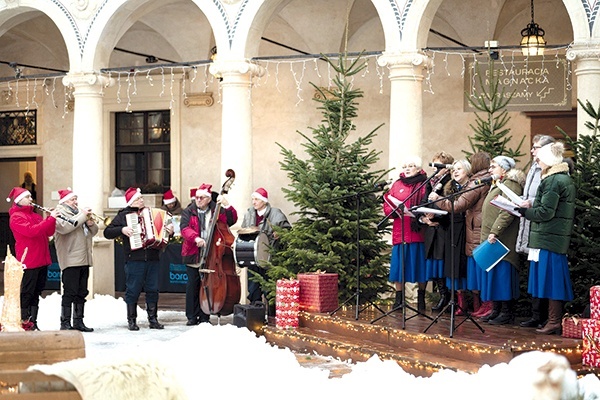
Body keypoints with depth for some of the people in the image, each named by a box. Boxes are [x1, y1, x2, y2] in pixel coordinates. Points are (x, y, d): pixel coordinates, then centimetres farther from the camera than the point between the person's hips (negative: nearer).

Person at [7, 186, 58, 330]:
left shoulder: (34, 215, 19)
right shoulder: (16, 217, -7)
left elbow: (49, 232, 14)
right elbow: (31, 231, -22)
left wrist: (52, 218, -3)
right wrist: (50, 218, -21)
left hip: (42, 260, 8)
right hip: (29, 261, -8)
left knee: (36, 294, 11)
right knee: (26, 294, -5)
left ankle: (33, 323, 17)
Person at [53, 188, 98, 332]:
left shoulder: (79, 212, 22)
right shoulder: (60, 214, -1)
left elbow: (94, 232, 21)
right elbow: (64, 227, -22)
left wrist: (91, 223, -1)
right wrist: (82, 216, -17)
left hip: (83, 260, 8)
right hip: (70, 260, -8)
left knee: (81, 293, 9)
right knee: (69, 293, -9)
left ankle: (78, 322, 15)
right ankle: (65, 323, -6)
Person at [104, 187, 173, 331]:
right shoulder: (123, 215, 5)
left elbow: (162, 226, 26)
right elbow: (107, 232, 2)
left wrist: (169, 230, 4)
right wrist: (122, 230, -13)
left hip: (152, 258, 4)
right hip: (134, 259, -4)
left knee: (153, 289, 6)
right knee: (133, 290, -1)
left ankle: (153, 319, 14)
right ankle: (132, 320, 8)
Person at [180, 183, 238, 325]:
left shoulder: (217, 210, 7)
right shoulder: (188, 212, 5)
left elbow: (232, 220, -3)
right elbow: (184, 229, -10)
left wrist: (227, 205, -17)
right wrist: (196, 238, -27)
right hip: (193, 255, 0)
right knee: (192, 285, 3)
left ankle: (204, 317, 13)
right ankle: (192, 316, 11)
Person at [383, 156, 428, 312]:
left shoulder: (424, 185, 5)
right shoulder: (397, 185, 15)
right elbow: (386, 207, 12)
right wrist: (394, 209, -8)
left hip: (418, 232, -3)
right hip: (400, 232, 3)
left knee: (419, 265, 0)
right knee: (399, 265, 2)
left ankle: (421, 299, 9)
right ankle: (398, 299, 8)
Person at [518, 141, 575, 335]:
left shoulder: (553, 181, -15)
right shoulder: (566, 179, 16)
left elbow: (545, 212, -19)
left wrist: (524, 210, -6)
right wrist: (532, 206, 9)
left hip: (548, 239, -10)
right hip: (559, 237, 10)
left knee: (551, 280, -6)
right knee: (555, 280, 12)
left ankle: (554, 322, -3)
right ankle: (556, 320, 15)